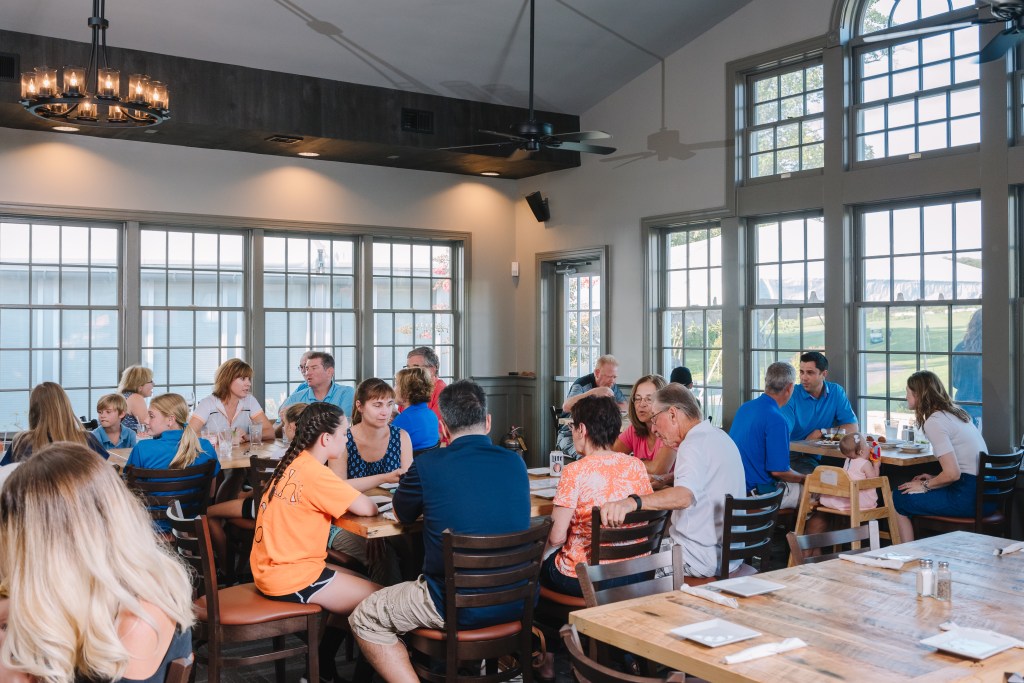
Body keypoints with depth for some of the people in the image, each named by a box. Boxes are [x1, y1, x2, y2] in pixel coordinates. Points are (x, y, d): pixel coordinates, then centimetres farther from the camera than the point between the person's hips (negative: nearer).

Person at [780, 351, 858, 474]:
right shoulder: (792, 395, -6)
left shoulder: (836, 392, 6)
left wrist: (821, 433, -8)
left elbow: (852, 428, 3)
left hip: (823, 455, 4)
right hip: (795, 455, -4)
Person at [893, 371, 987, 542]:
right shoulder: (956, 413, 13)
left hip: (968, 496, -9)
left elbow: (952, 473, -19)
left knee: (899, 500, 1)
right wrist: (933, 479, 14)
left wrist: (925, 486, -3)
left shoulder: (934, 422, -14)